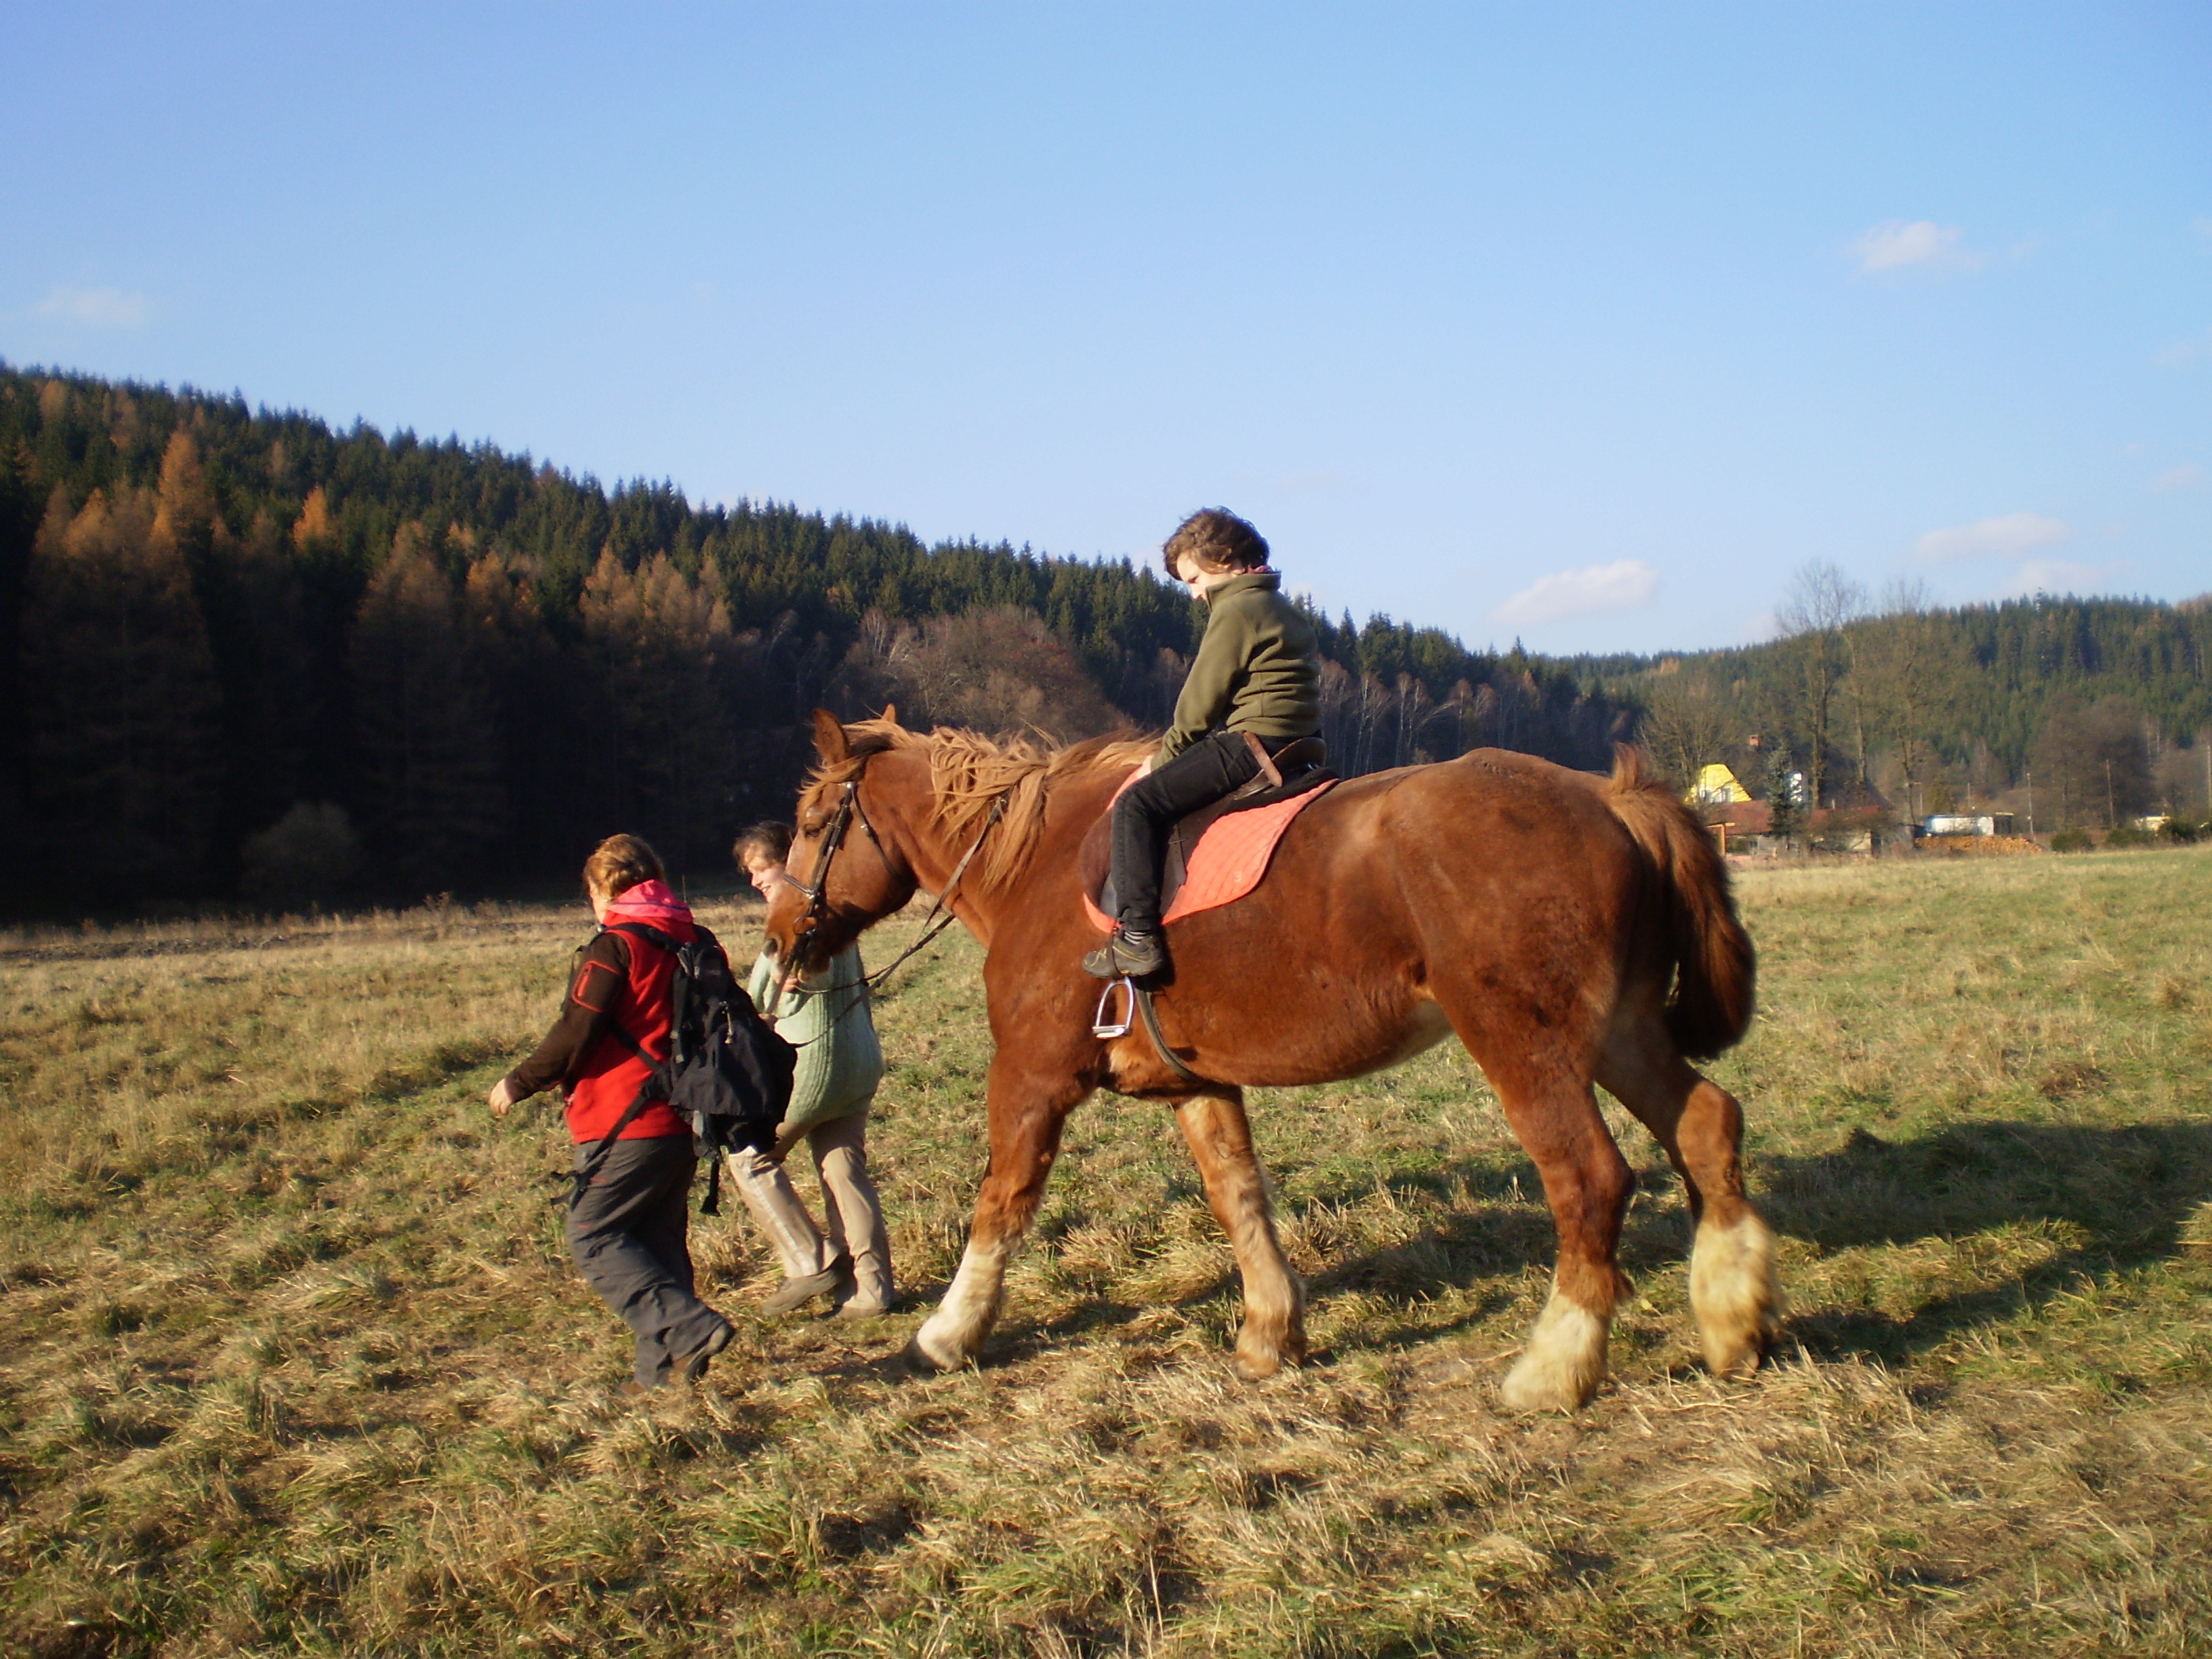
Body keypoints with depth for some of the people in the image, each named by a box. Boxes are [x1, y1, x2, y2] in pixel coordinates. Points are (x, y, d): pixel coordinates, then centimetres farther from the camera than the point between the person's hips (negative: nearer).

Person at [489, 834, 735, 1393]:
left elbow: (574, 1036, -14)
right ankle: (663, 1367, 14)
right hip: (685, 1121, 8)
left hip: (626, 1125, -8)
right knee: (659, 1239, 14)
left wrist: (518, 1084, -1)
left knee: (593, 1237, -1)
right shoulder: (698, 942, 11)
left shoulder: (615, 947, -11)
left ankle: (688, 1328, -13)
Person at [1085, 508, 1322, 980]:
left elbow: (1200, 707, -10)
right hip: (1296, 743, 11)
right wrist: (1172, 756, 24)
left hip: (1250, 743, -11)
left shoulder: (1235, 610, -10)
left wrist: (1161, 759, 5)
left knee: (1137, 804, -13)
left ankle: (1137, 935, -21)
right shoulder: (1287, 611, 21)